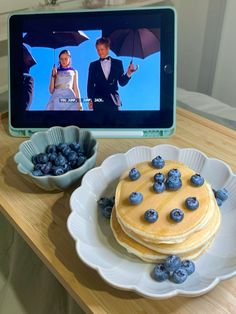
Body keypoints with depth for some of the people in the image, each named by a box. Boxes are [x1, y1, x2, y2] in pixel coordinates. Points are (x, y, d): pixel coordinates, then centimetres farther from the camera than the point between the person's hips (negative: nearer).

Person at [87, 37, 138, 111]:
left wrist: (128, 73, -11)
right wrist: (90, 100, -3)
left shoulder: (117, 63, 9)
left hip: (113, 101, 0)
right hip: (98, 102, 0)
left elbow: (122, 82, 7)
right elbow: (90, 84, 7)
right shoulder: (93, 65, 11)